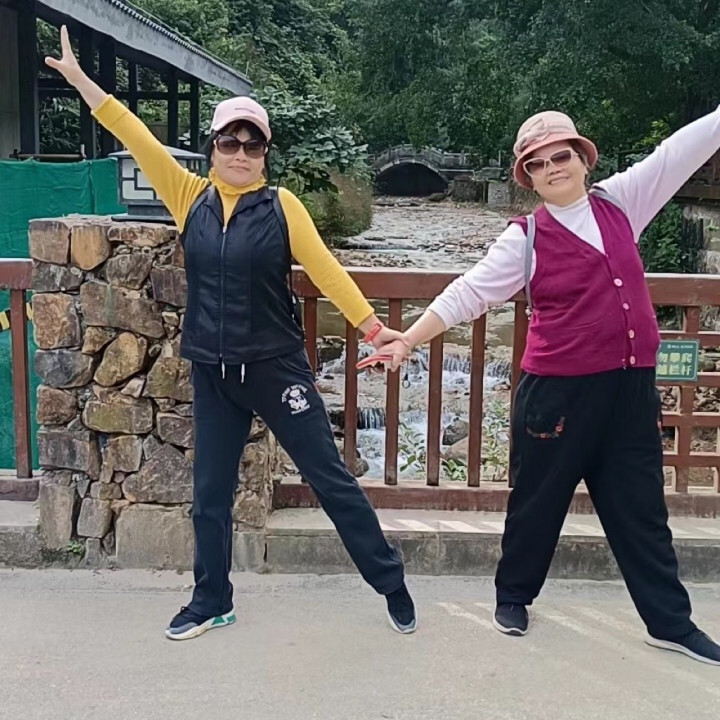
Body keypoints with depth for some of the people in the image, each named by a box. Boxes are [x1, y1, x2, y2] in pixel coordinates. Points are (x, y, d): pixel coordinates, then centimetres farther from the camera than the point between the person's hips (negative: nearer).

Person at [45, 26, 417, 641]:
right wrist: (80, 80, 1)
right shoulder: (190, 198, 2)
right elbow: (139, 139, 1)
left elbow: (325, 270, -9)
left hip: (277, 367, -3)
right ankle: (212, 602, 30)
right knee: (210, 493, 12)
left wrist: (373, 328, -15)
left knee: (330, 478, 4)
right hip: (213, 375, 3)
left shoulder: (281, 205, -5)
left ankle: (391, 583, 17)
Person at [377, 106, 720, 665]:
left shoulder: (619, 201, 6)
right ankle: (513, 596, 34)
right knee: (539, 502, 12)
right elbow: (468, 294, -6)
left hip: (632, 388, 4)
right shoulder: (525, 237, -4)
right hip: (559, 392, -3)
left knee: (641, 510, 13)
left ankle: (671, 623, 25)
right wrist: (409, 340, -10)